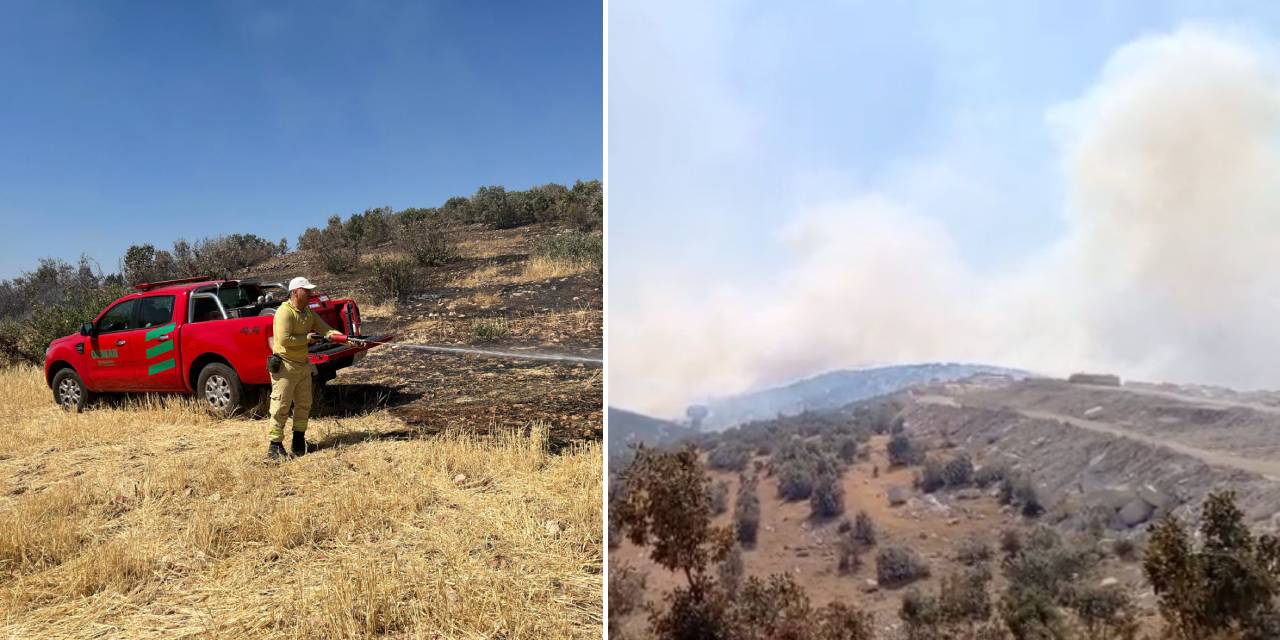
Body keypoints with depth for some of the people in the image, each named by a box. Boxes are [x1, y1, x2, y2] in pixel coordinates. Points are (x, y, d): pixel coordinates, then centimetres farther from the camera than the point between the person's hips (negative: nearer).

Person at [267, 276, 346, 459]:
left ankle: (299, 442, 25)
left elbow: (326, 329, 4)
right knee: (281, 407, -5)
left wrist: (346, 338, -10)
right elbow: (284, 340, -26)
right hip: (285, 366, -8)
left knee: (304, 404, 12)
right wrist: (307, 338, -15)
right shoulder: (285, 312, -17)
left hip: (303, 364, 8)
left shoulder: (309, 312, 9)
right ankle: (274, 446, 2)